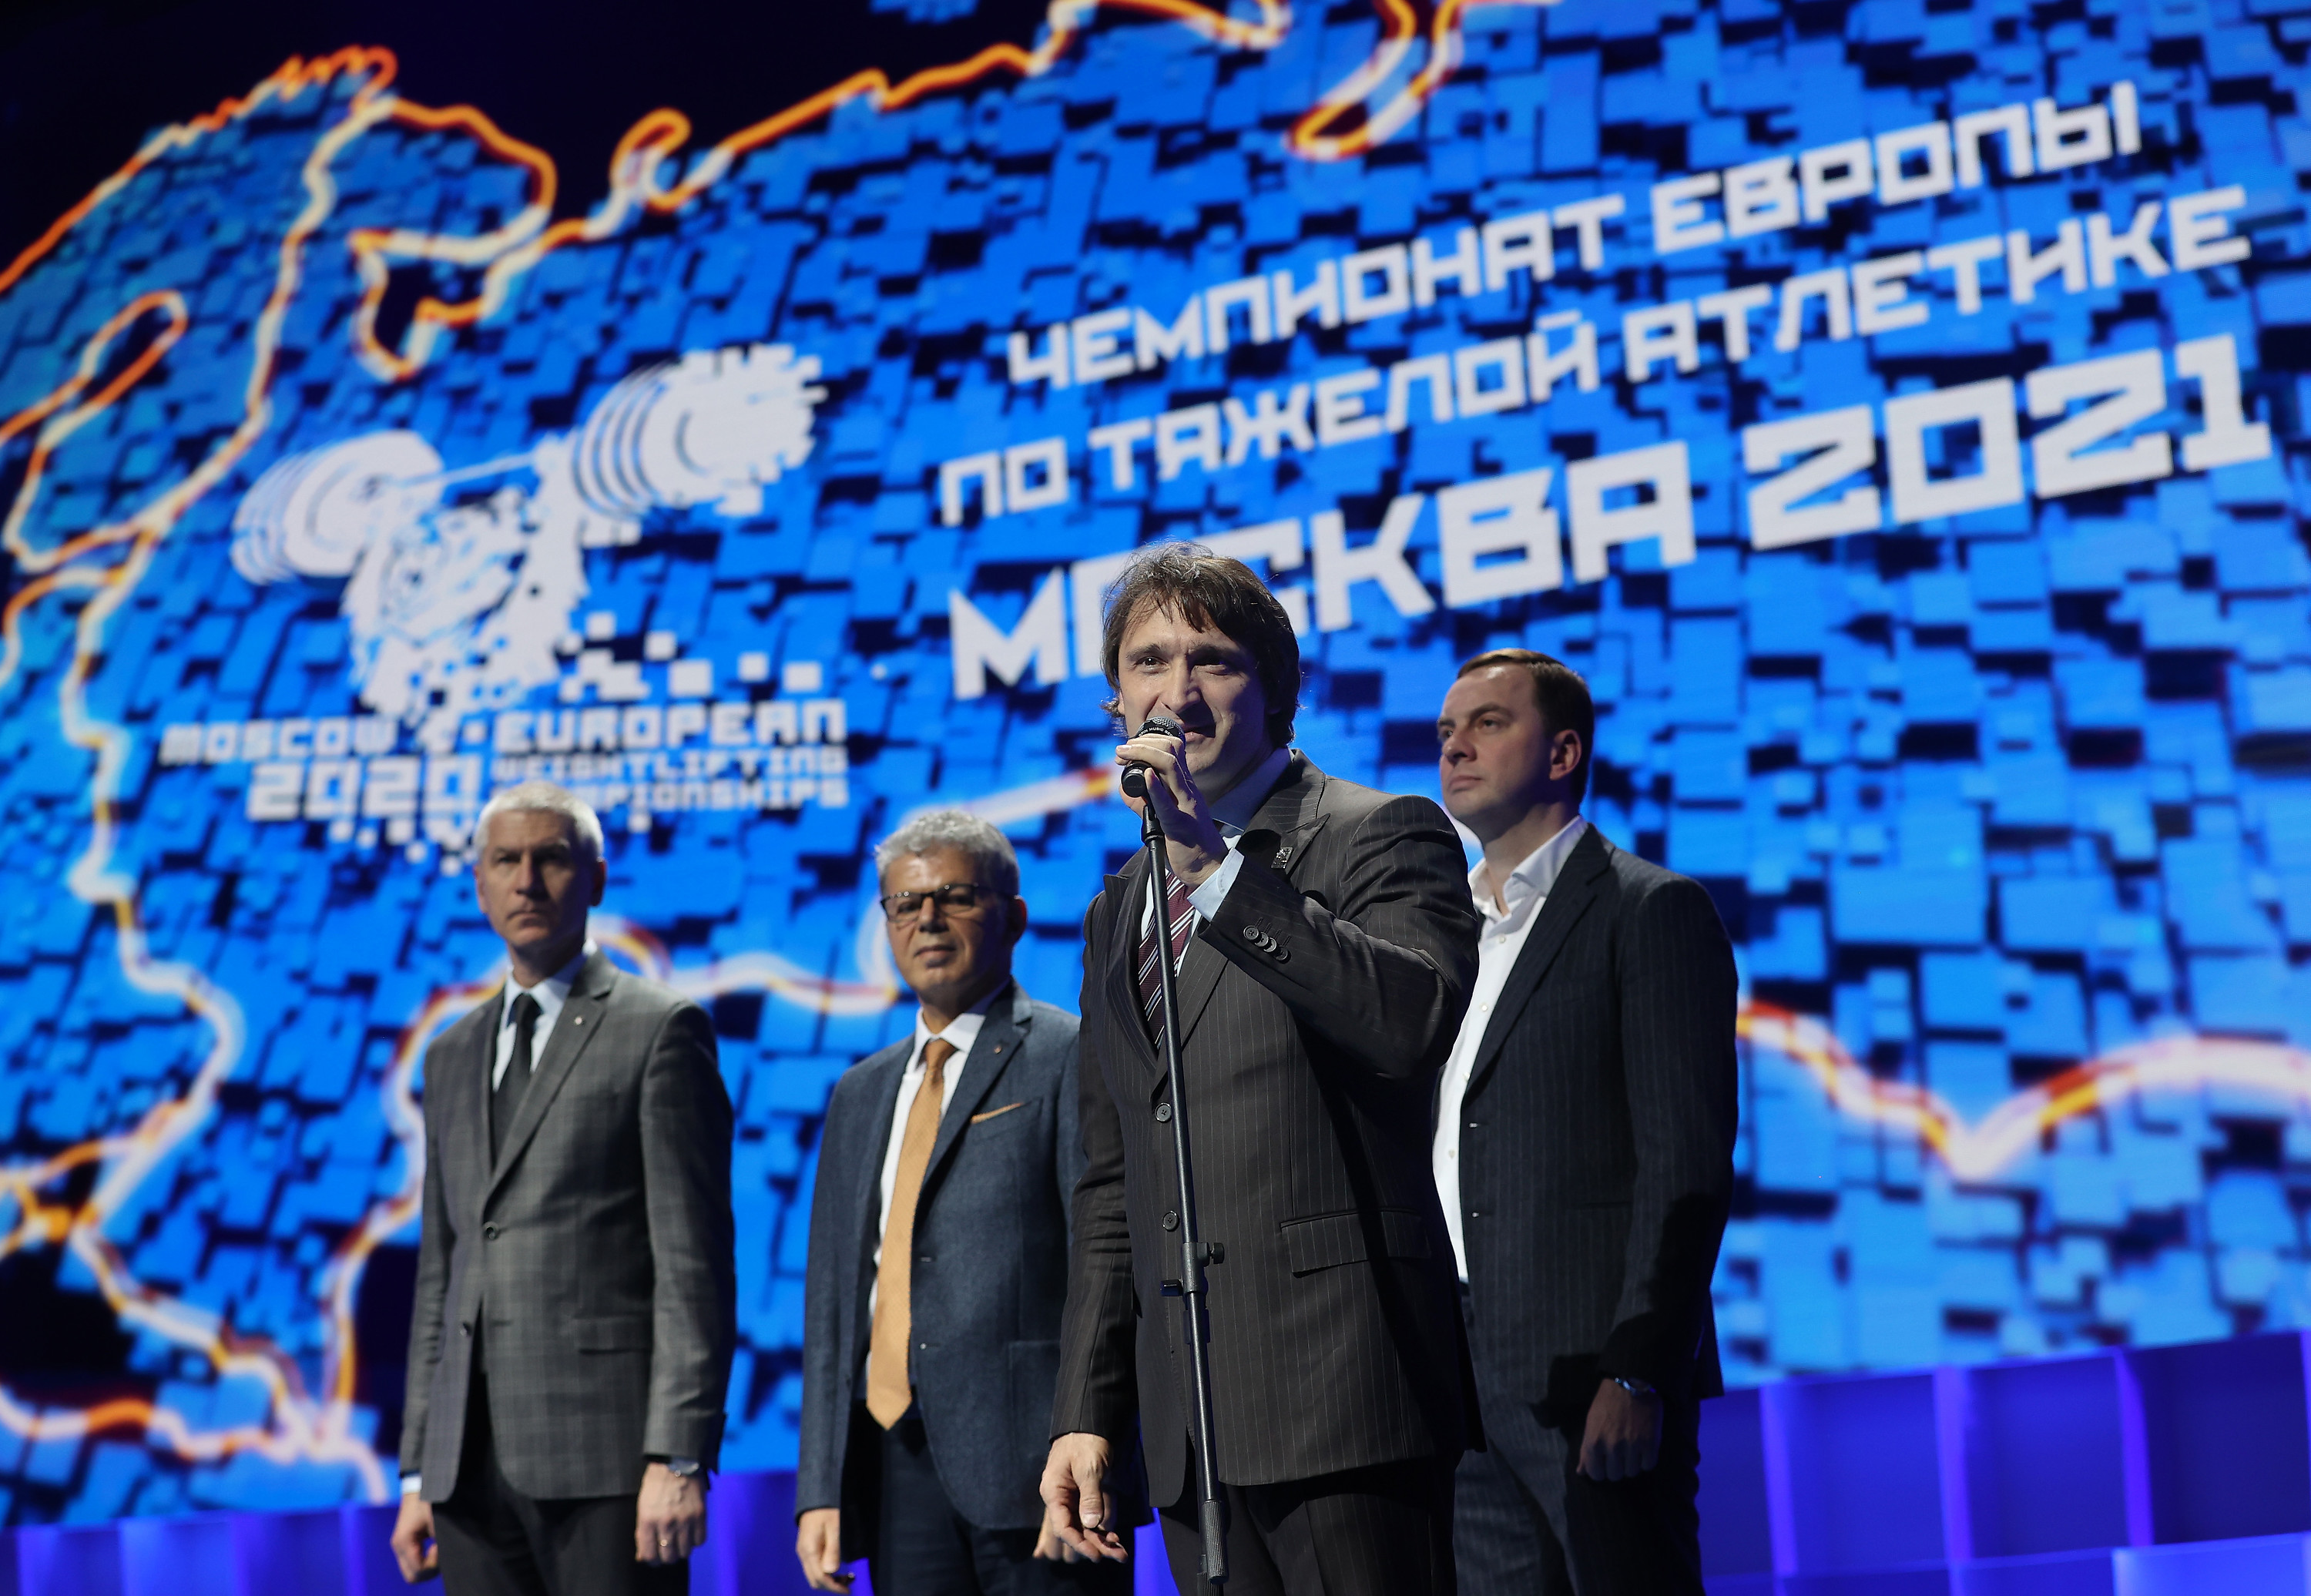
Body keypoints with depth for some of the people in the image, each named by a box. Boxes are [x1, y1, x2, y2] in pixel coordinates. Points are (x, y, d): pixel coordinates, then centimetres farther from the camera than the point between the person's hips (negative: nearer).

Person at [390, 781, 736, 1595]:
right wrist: (418, 1473, 15)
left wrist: (678, 1459, -15)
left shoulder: (661, 1029, 0)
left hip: (606, 1446, -6)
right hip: (475, 1459, 6)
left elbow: (695, 1262, -7)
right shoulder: (453, 1054, 20)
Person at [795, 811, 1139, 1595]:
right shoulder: (861, 1093, 20)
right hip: (897, 1467, 6)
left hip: (1026, 1462, -6)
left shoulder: (1074, 1058, -1)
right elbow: (833, 1294, 19)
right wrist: (819, 1488, 10)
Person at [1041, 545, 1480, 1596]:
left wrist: (1215, 868, -21)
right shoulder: (1118, 911, 22)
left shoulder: (1381, 836, 1)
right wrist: (1086, 1412, 16)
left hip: (1342, 1391, -6)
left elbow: (1414, 1025, -20)